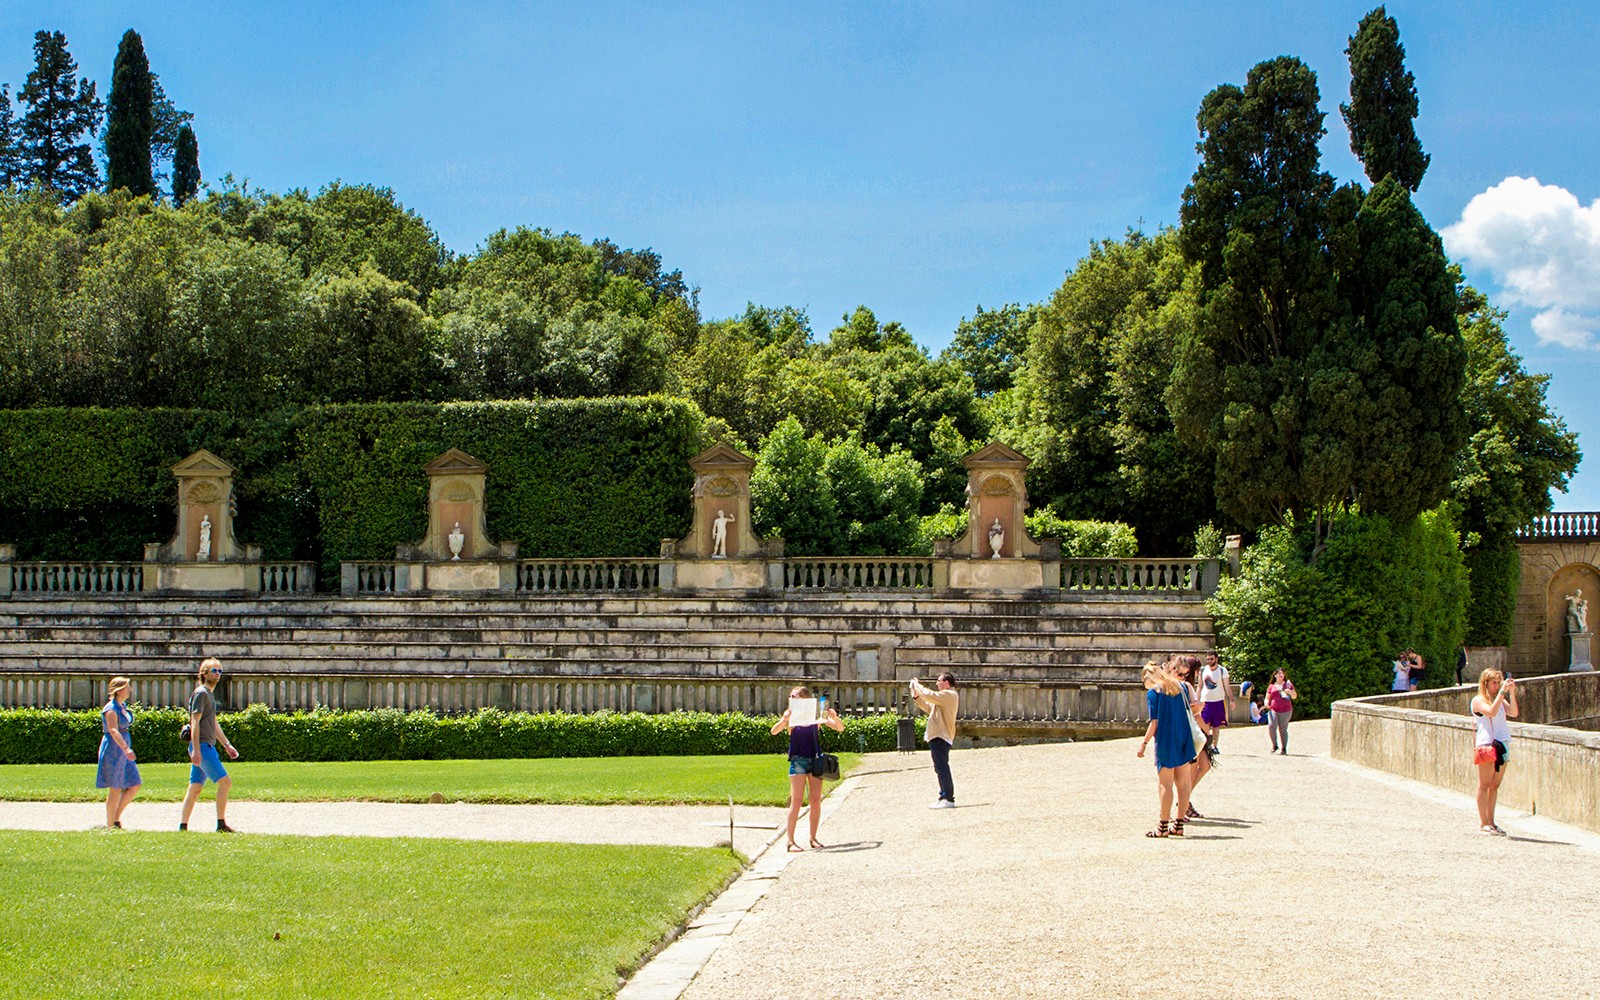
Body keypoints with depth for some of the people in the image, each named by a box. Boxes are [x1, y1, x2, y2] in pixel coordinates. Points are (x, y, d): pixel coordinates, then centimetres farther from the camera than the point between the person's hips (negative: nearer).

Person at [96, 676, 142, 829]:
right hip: (113, 749, -9)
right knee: (115, 789, -3)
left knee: (135, 785, 5)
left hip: (124, 750, 9)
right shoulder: (111, 709, -15)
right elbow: (113, 731, -27)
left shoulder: (123, 706, 13)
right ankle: (110, 825, 6)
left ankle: (116, 817, 15)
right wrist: (126, 748, -39)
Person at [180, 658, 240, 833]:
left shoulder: (210, 694, 21)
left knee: (195, 788, 9)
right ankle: (221, 824, -13)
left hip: (207, 746, 10)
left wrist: (227, 745, 27)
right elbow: (195, 722, -16)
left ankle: (183, 825, 11)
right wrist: (196, 749, -22)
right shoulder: (201, 693, -9)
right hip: (202, 746, -10)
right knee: (224, 781, -13)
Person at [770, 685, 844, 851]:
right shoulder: (791, 717, 0)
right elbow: (774, 731, -13)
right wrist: (784, 720, -31)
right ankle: (790, 840, -7)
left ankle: (813, 837, 14)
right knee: (797, 800, -8)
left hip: (815, 758, 2)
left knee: (816, 800, 3)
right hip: (798, 760, -2)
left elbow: (840, 728, 3)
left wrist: (835, 718, -18)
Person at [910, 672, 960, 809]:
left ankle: (948, 799, -15)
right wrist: (916, 696, 16)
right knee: (940, 768, 17)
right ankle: (944, 796, 23)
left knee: (942, 768, -12)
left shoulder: (949, 695, -12)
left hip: (941, 737, -11)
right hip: (938, 736, 11)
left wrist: (917, 685, -10)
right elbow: (929, 708, 25)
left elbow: (930, 695, -25)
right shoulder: (946, 696, 22)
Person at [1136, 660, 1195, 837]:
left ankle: (1163, 826, 0)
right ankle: (1178, 824, 13)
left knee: (1165, 784, -2)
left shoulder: (1153, 692, -5)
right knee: (1183, 783, 8)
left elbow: (1154, 722, -11)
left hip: (1165, 741, -6)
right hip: (1184, 739, 6)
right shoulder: (1179, 686, 11)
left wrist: (1144, 743, -7)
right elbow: (1189, 712, 13)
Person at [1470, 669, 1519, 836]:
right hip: (1486, 744, -6)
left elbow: (1513, 713, 0)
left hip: (1502, 745, 6)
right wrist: (1502, 691, -18)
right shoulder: (1478, 701, -1)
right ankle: (1483, 823, -3)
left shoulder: (1500, 700, 17)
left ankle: (1490, 821, 11)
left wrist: (1511, 692, -7)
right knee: (1485, 784, -4)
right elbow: (1491, 712, -20)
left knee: (1495, 785, 7)